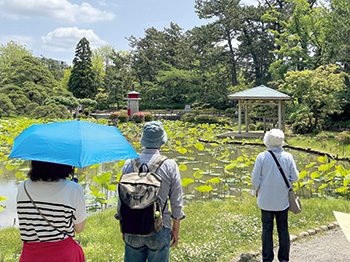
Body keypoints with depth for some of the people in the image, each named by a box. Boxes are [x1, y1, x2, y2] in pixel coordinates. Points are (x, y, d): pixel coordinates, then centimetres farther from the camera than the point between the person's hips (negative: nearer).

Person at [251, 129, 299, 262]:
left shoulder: (262, 156, -13)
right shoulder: (288, 157, -7)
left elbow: (255, 178, -10)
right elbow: (295, 177, -2)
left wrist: (257, 189, 8)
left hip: (266, 200, -1)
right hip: (282, 200, 2)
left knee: (267, 229, 10)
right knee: (283, 229, 13)